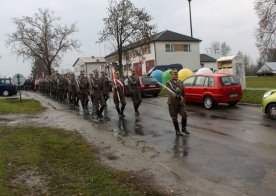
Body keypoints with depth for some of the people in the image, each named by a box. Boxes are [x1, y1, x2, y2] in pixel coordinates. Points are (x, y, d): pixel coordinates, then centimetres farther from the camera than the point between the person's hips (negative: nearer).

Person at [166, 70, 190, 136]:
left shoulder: (180, 82, 12)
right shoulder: (169, 83, -7)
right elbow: (170, 92, -25)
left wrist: (183, 98, 22)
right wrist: (175, 96, -41)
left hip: (181, 102, 4)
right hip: (172, 102, -4)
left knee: (184, 114, -6)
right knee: (174, 117, 4)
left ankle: (184, 128, 14)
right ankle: (177, 130, 18)